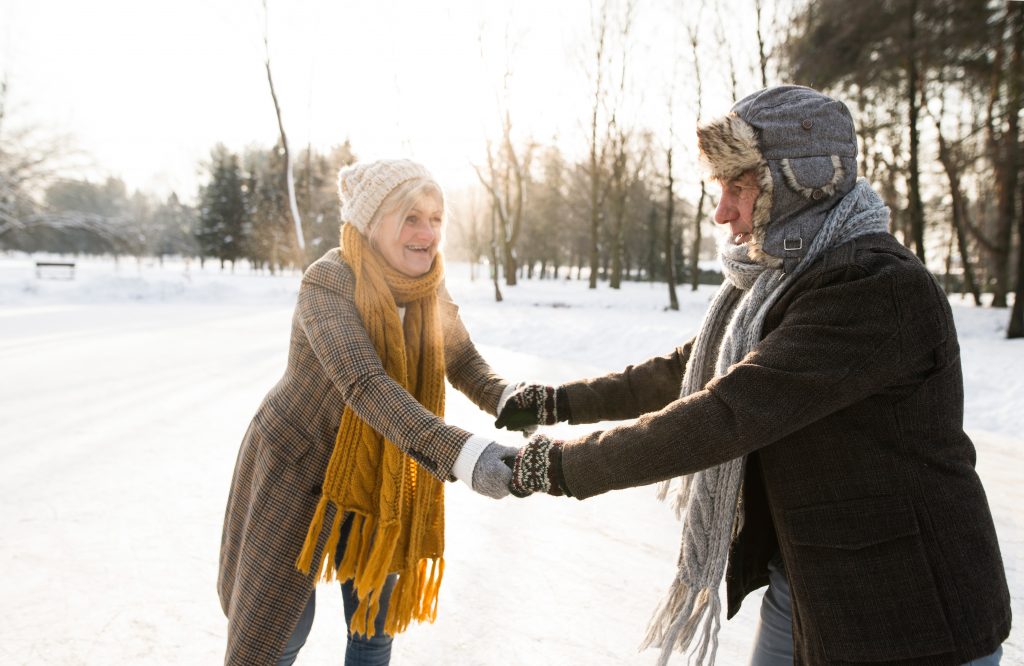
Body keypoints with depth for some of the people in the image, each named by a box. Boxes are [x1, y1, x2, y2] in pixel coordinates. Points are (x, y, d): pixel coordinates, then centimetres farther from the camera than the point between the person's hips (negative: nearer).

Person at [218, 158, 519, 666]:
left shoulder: (429, 286, -8)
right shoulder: (328, 283, -27)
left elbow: (463, 361, -4)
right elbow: (364, 384, -40)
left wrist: (508, 401, -26)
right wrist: (461, 452, -51)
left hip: (375, 474, 5)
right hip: (297, 462, -5)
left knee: (375, 621, 14)